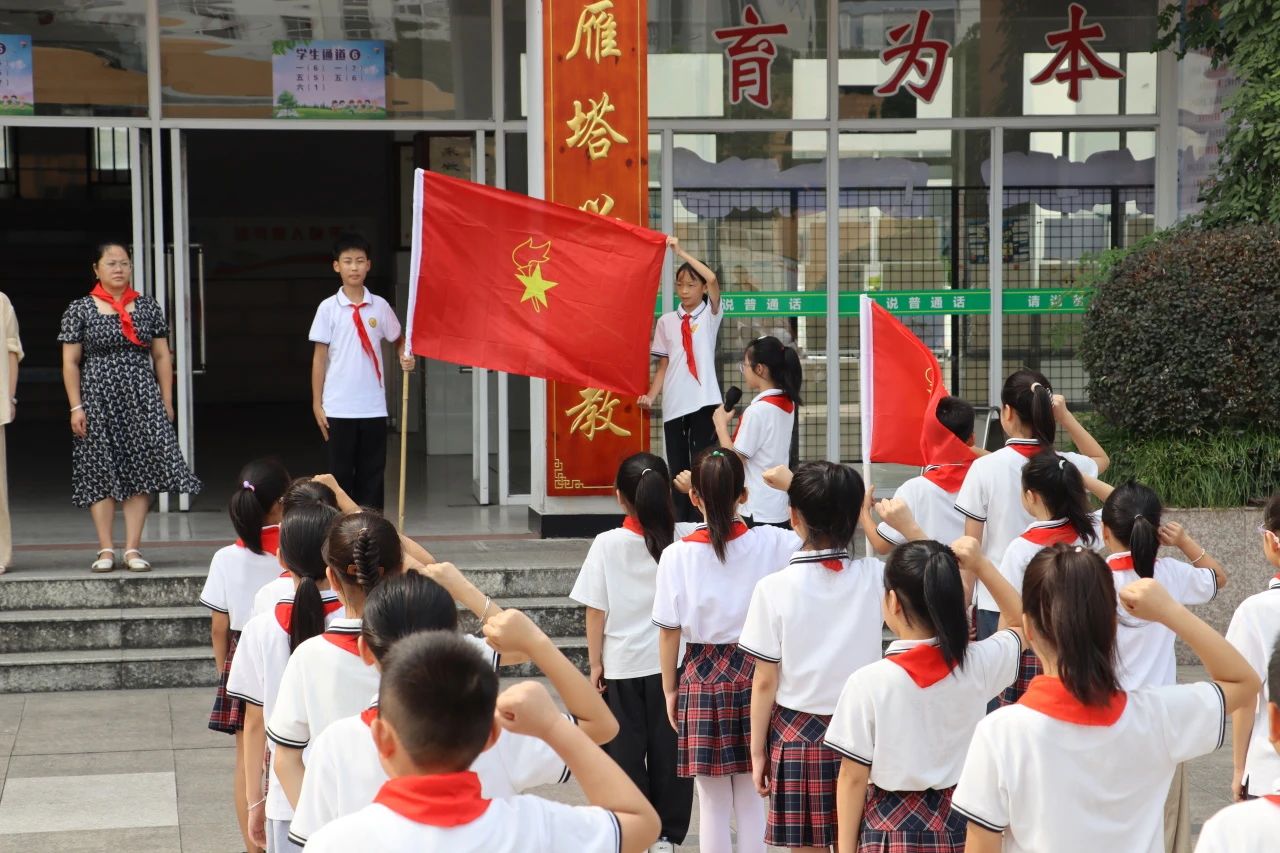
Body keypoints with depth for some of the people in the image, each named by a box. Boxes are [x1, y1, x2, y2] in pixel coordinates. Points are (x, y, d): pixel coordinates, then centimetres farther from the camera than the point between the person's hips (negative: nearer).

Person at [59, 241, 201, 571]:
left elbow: (162, 357, 10)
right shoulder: (79, 310, 2)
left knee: (141, 470, -4)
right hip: (98, 399, -2)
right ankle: (106, 550, 4)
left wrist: (166, 401, 5)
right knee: (101, 474, -1)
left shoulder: (148, 307, 8)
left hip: (142, 400, 2)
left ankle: (132, 549, 0)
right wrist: (76, 407, -5)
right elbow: (70, 363, 1)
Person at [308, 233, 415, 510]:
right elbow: (319, 357, 0)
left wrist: (405, 358, -6)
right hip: (339, 408, -2)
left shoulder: (380, 306, 3)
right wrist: (317, 404, -3)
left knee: (372, 474, 6)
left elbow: (398, 340, 18)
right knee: (340, 475, 5)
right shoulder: (328, 308, -2)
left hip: (373, 406, 2)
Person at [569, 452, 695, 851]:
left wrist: (595, 663, 0)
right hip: (671, 663, 1)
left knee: (625, 750, 10)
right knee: (668, 749, 11)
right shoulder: (684, 538, -10)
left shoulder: (608, 544, -11)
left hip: (622, 667, -1)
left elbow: (596, 610, -9)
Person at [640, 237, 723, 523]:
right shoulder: (666, 322, 9)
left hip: (704, 401, -2)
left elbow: (712, 279, -16)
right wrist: (651, 396, -6)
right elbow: (663, 365, 9)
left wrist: (681, 252, -14)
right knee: (677, 469, 5)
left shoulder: (710, 315, 2)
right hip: (674, 403, 3)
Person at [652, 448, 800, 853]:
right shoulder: (769, 544, -9)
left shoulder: (677, 555, -9)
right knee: (752, 797, 12)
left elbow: (669, 631, -4)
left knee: (713, 801, 7)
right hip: (754, 672, 1)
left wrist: (670, 689, 7)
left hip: (702, 678, -1)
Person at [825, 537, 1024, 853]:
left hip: (892, 826, -3)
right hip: (958, 819, 3)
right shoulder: (978, 665, -9)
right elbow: (1019, 621, 13)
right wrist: (981, 564, 3)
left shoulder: (869, 682, -18)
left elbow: (854, 777, -12)